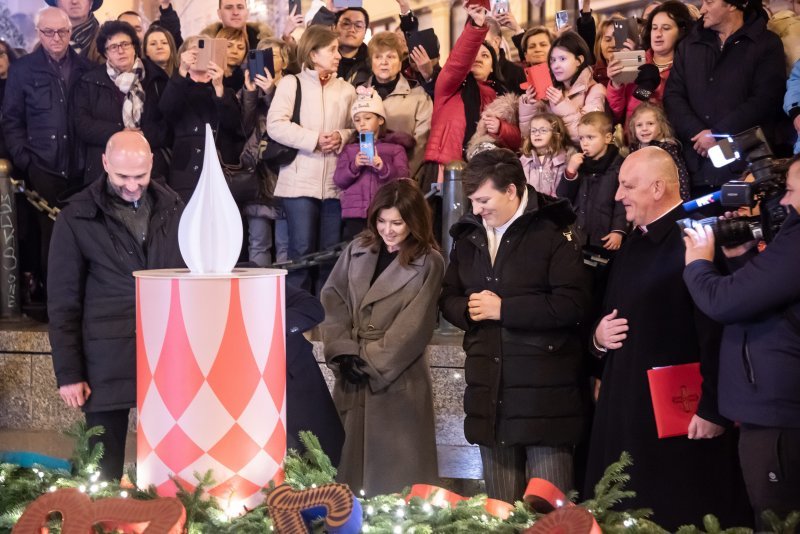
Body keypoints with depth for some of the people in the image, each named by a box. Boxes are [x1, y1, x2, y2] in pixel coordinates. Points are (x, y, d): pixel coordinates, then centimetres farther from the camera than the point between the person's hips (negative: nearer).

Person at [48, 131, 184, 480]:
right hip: (107, 360, -2)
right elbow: (63, 301, 0)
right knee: (104, 469, 4)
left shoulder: (172, 207, 7)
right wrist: (68, 372, -4)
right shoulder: (77, 218, -2)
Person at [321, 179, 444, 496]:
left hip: (398, 377, -4)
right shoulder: (358, 250, 8)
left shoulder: (429, 264, -4)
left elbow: (413, 325, -9)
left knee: (395, 468, -1)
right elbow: (332, 298, 4)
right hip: (351, 373, 4)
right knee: (350, 455, 7)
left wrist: (370, 360, -11)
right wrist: (343, 350, -9)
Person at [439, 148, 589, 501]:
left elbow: (572, 303, -17)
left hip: (544, 392, -6)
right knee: (500, 508, 13)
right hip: (489, 391, 6)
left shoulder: (552, 233, -8)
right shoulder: (468, 237, 12)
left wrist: (503, 309, -15)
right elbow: (448, 299, 20)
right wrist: (468, 309, -4)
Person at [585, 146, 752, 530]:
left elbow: (717, 330, -22)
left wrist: (713, 409, -22)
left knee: (682, 519, 2)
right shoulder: (633, 244, 16)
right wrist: (598, 336, 3)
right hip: (626, 412, 9)